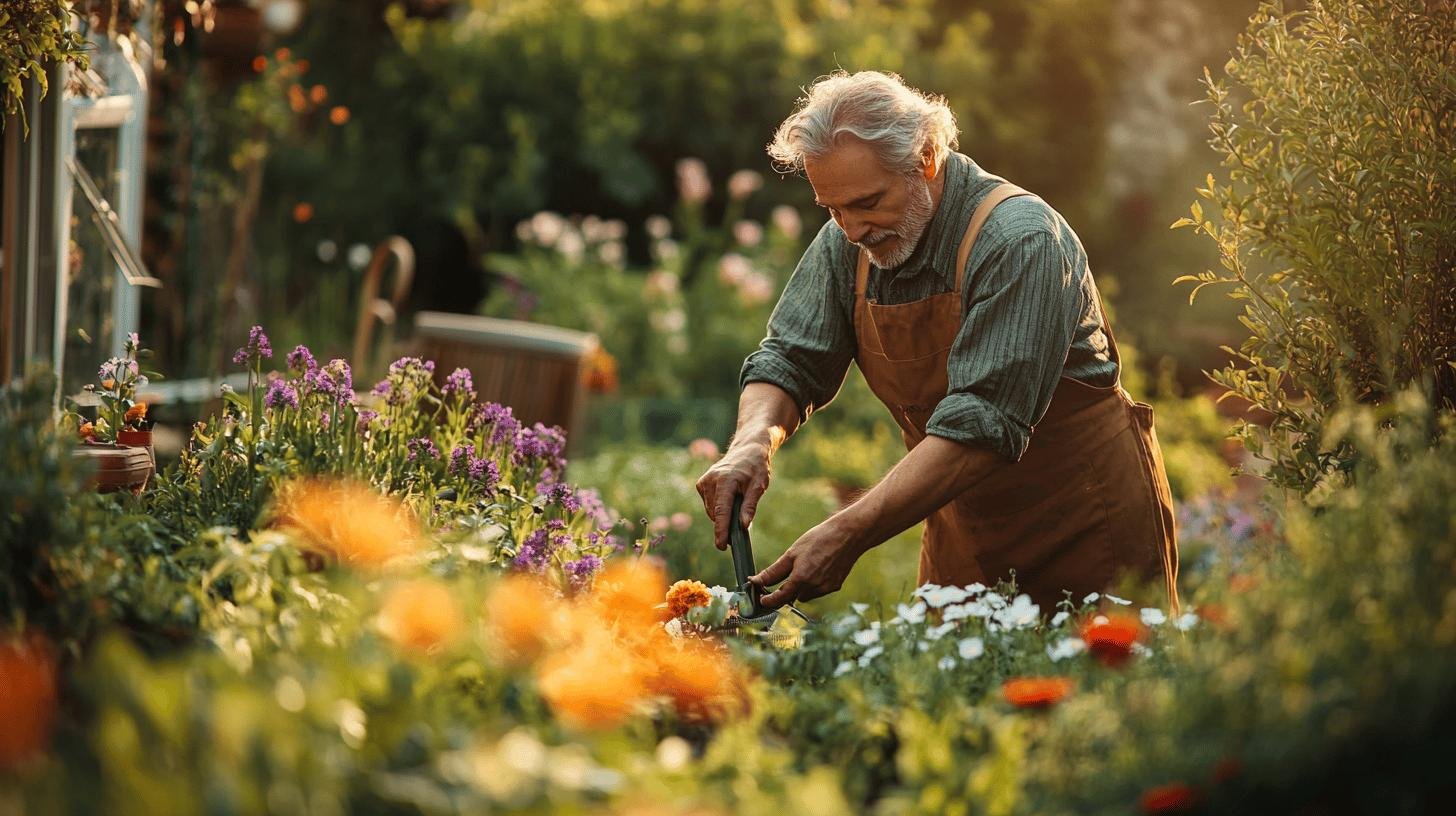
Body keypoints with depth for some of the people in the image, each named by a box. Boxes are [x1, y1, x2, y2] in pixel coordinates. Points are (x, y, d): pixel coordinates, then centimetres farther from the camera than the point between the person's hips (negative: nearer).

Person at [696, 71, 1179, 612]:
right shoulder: (846, 243, -5)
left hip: (1087, 525, -5)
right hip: (964, 536, 5)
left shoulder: (1020, 240, -25)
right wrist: (753, 442, -23)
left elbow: (983, 424, -32)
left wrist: (850, 535, -38)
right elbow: (790, 361, 1)